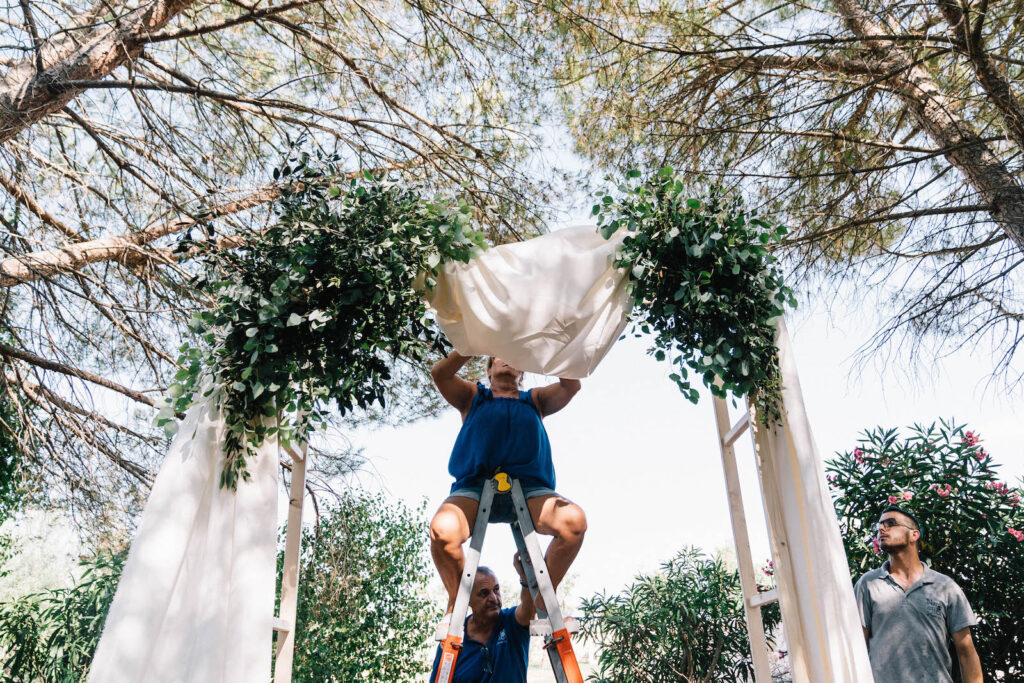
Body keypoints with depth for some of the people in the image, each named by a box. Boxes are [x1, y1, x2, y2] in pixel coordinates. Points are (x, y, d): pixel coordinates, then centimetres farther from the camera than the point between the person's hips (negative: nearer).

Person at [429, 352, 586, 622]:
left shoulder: (535, 399, 28)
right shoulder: (473, 396, 25)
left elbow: (571, 384, 11)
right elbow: (440, 373, 7)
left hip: (527, 487, 1)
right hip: (475, 483, -1)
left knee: (573, 520, -29)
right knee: (442, 529, -33)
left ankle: (543, 599, -7)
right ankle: (455, 603, -5)